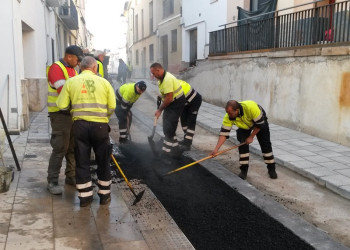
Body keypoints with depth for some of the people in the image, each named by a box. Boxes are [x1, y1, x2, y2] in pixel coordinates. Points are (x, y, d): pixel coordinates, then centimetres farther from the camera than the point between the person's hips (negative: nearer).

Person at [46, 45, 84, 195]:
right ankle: (52, 181, 2)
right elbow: (63, 90, -23)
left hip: (73, 114, 9)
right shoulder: (56, 68, -11)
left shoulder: (73, 70, 18)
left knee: (73, 148, 13)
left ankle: (71, 177, 25)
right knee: (60, 149, -7)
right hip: (60, 114, -9)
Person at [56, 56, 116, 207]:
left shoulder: (71, 82, 5)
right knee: (103, 162, 13)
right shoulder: (104, 82, 4)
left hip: (80, 124, 1)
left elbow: (62, 105, -1)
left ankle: (85, 196, 16)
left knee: (82, 162, 11)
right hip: (100, 125, 0)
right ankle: (104, 195, 21)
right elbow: (112, 107, -1)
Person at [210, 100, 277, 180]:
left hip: (260, 121, -2)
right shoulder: (228, 117, -34)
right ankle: (244, 170, 0)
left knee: (265, 144, -2)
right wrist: (216, 149, -39)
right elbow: (224, 133, -31)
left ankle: (272, 169, 13)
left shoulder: (251, 107, -45)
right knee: (242, 144, -12)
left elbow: (260, 124, -30)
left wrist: (251, 137, -23)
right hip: (244, 125, 2)